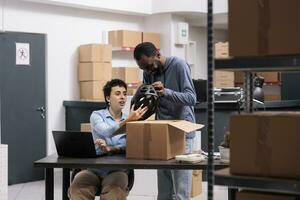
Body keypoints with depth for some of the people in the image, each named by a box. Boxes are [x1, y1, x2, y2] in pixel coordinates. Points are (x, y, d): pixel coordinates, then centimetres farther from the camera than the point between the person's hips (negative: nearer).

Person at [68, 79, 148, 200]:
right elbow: (106, 132, -17)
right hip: (94, 168, -1)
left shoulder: (130, 121, 11)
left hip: (117, 169, 1)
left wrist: (110, 149, -26)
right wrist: (127, 120, -31)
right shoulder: (97, 115, 6)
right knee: (76, 188, -32)